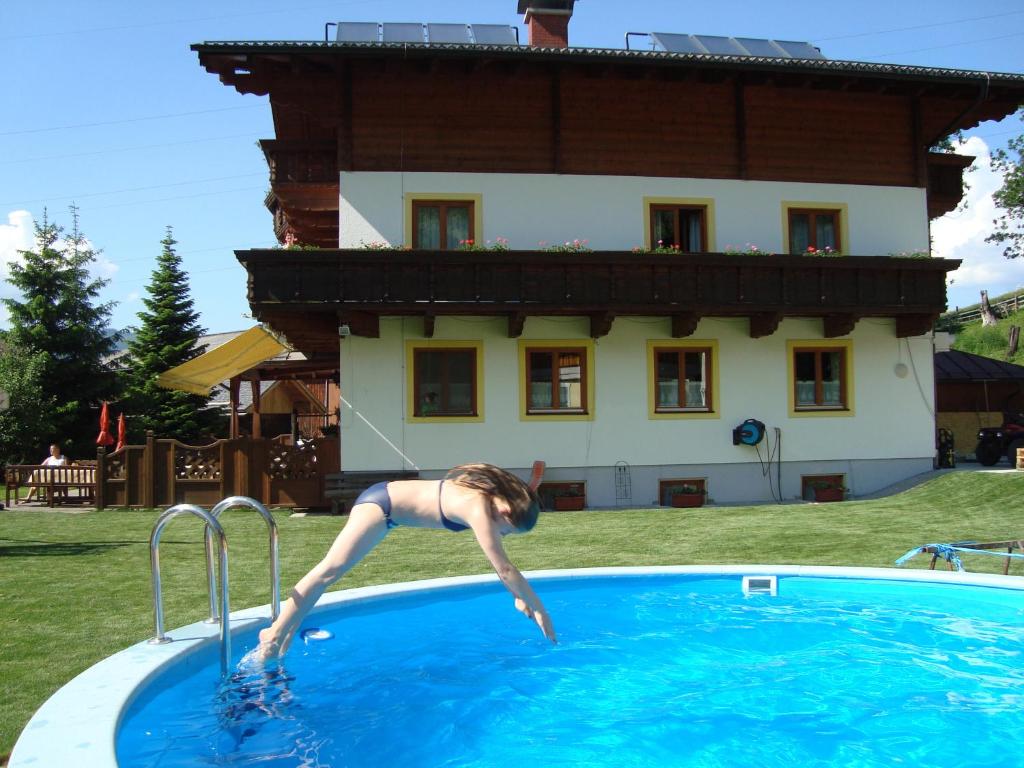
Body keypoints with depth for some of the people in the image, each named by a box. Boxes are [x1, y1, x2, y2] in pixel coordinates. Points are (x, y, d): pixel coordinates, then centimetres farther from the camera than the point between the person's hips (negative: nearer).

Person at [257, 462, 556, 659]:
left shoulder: (490, 495, -2)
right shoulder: (480, 509, -28)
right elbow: (503, 568, -27)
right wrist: (537, 607, -20)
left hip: (385, 498, 10)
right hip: (380, 504, -10)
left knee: (333, 569, 10)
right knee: (331, 568, -18)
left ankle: (288, 627, 15)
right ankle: (276, 632, -16)